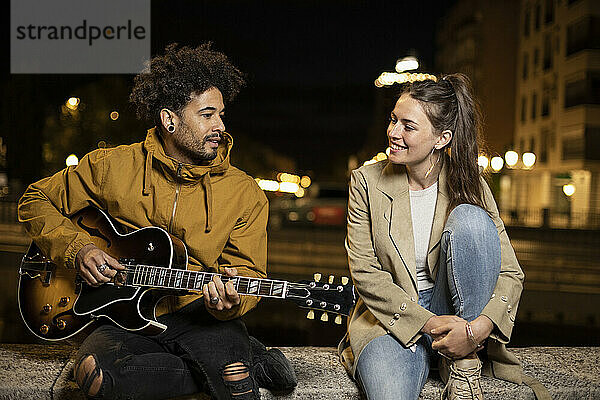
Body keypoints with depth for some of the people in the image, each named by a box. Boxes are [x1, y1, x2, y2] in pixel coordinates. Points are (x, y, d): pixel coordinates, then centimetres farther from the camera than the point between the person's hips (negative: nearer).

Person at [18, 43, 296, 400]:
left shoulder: (246, 194, -1)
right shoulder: (112, 167, -1)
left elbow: (249, 272, -1)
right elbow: (37, 200, 10)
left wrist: (229, 302, -25)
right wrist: (77, 248, -7)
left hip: (200, 317, -2)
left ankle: (234, 361, 1)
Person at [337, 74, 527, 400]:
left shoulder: (468, 186, -3)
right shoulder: (367, 182, -4)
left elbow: (510, 273, -4)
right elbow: (365, 274, -7)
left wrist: (479, 328, -23)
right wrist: (426, 322, -17)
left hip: (459, 313, 3)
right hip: (392, 318, -3)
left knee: (470, 219, -24)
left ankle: (465, 365, -18)